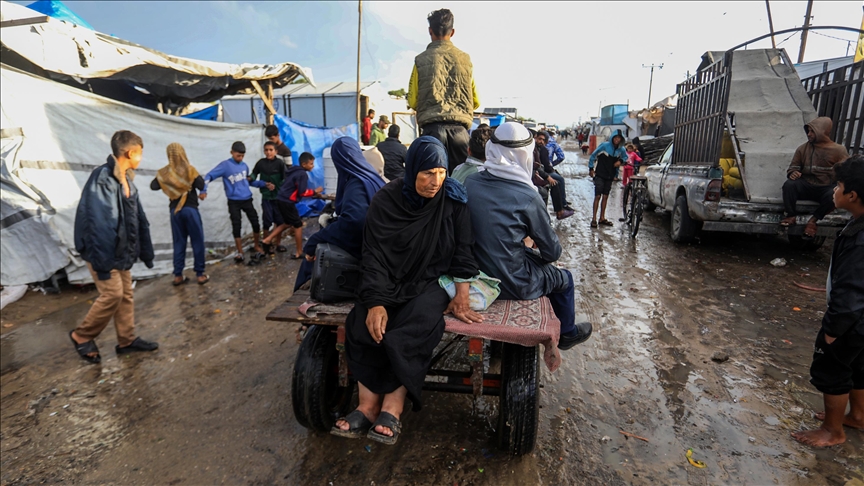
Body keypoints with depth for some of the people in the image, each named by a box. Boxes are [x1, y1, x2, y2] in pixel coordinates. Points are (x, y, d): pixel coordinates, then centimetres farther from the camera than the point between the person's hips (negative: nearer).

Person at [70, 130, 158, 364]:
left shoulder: (126, 180, 8)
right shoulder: (101, 178, -21)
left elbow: (138, 218, 11)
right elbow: (98, 224, -25)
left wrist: (146, 251, 12)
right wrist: (102, 261, -25)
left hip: (121, 251, 9)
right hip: (103, 251, -9)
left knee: (126, 294, 12)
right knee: (113, 294, -7)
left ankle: (127, 340, 23)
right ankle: (82, 336, 15)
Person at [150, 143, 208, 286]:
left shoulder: (164, 173, 2)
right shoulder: (189, 169, -8)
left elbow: (153, 186, 7)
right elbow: (201, 185, -15)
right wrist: (197, 177, 4)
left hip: (174, 210, 4)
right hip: (190, 209, -4)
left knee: (179, 242, 10)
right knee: (197, 241, 3)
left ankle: (178, 276, 12)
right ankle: (200, 274, 4)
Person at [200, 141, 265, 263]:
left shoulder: (244, 165, 5)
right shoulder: (225, 165, -9)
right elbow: (209, 176, -11)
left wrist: (264, 184, 8)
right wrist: (203, 191, -22)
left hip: (247, 200, 4)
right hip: (234, 202, -4)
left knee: (256, 223, 5)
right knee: (236, 227, 0)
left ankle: (257, 246, 25)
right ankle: (240, 252, 12)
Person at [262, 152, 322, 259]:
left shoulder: (293, 170, 15)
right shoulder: (303, 174, -14)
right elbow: (302, 192, -15)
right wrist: (315, 191, -3)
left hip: (281, 199, 9)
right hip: (287, 202, -9)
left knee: (288, 223, 24)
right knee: (298, 225, 2)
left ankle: (267, 240, 21)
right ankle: (299, 253, 8)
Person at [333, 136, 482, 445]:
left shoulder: (453, 199, -5)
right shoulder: (386, 200, -6)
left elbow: (462, 249, -1)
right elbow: (375, 254, -10)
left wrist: (462, 295, -9)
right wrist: (376, 303, -21)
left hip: (433, 281, -1)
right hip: (391, 280, 1)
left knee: (407, 336, -30)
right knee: (362, 327, -26)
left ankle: (391, 409, -17)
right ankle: (369, 406, -13)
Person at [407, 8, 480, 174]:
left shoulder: (421, 60, 4)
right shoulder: (465, 59, 9)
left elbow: (412, 102, 3)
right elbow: (476, 102, 11)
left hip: (432, 127, -1)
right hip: (459, 127, 1)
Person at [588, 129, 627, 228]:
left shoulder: (621, 149, 1)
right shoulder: (605, 145, -11)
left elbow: (625, 156, 22)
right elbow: (593, 155, -3)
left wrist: (620, 160, -1)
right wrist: (591, 169, -4)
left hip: (610, 177, 5)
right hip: (600, 175, -5)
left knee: (605, 197, 10)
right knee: (598, 196, -8)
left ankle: (602, 218, 18)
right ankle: (594, 219, -5)